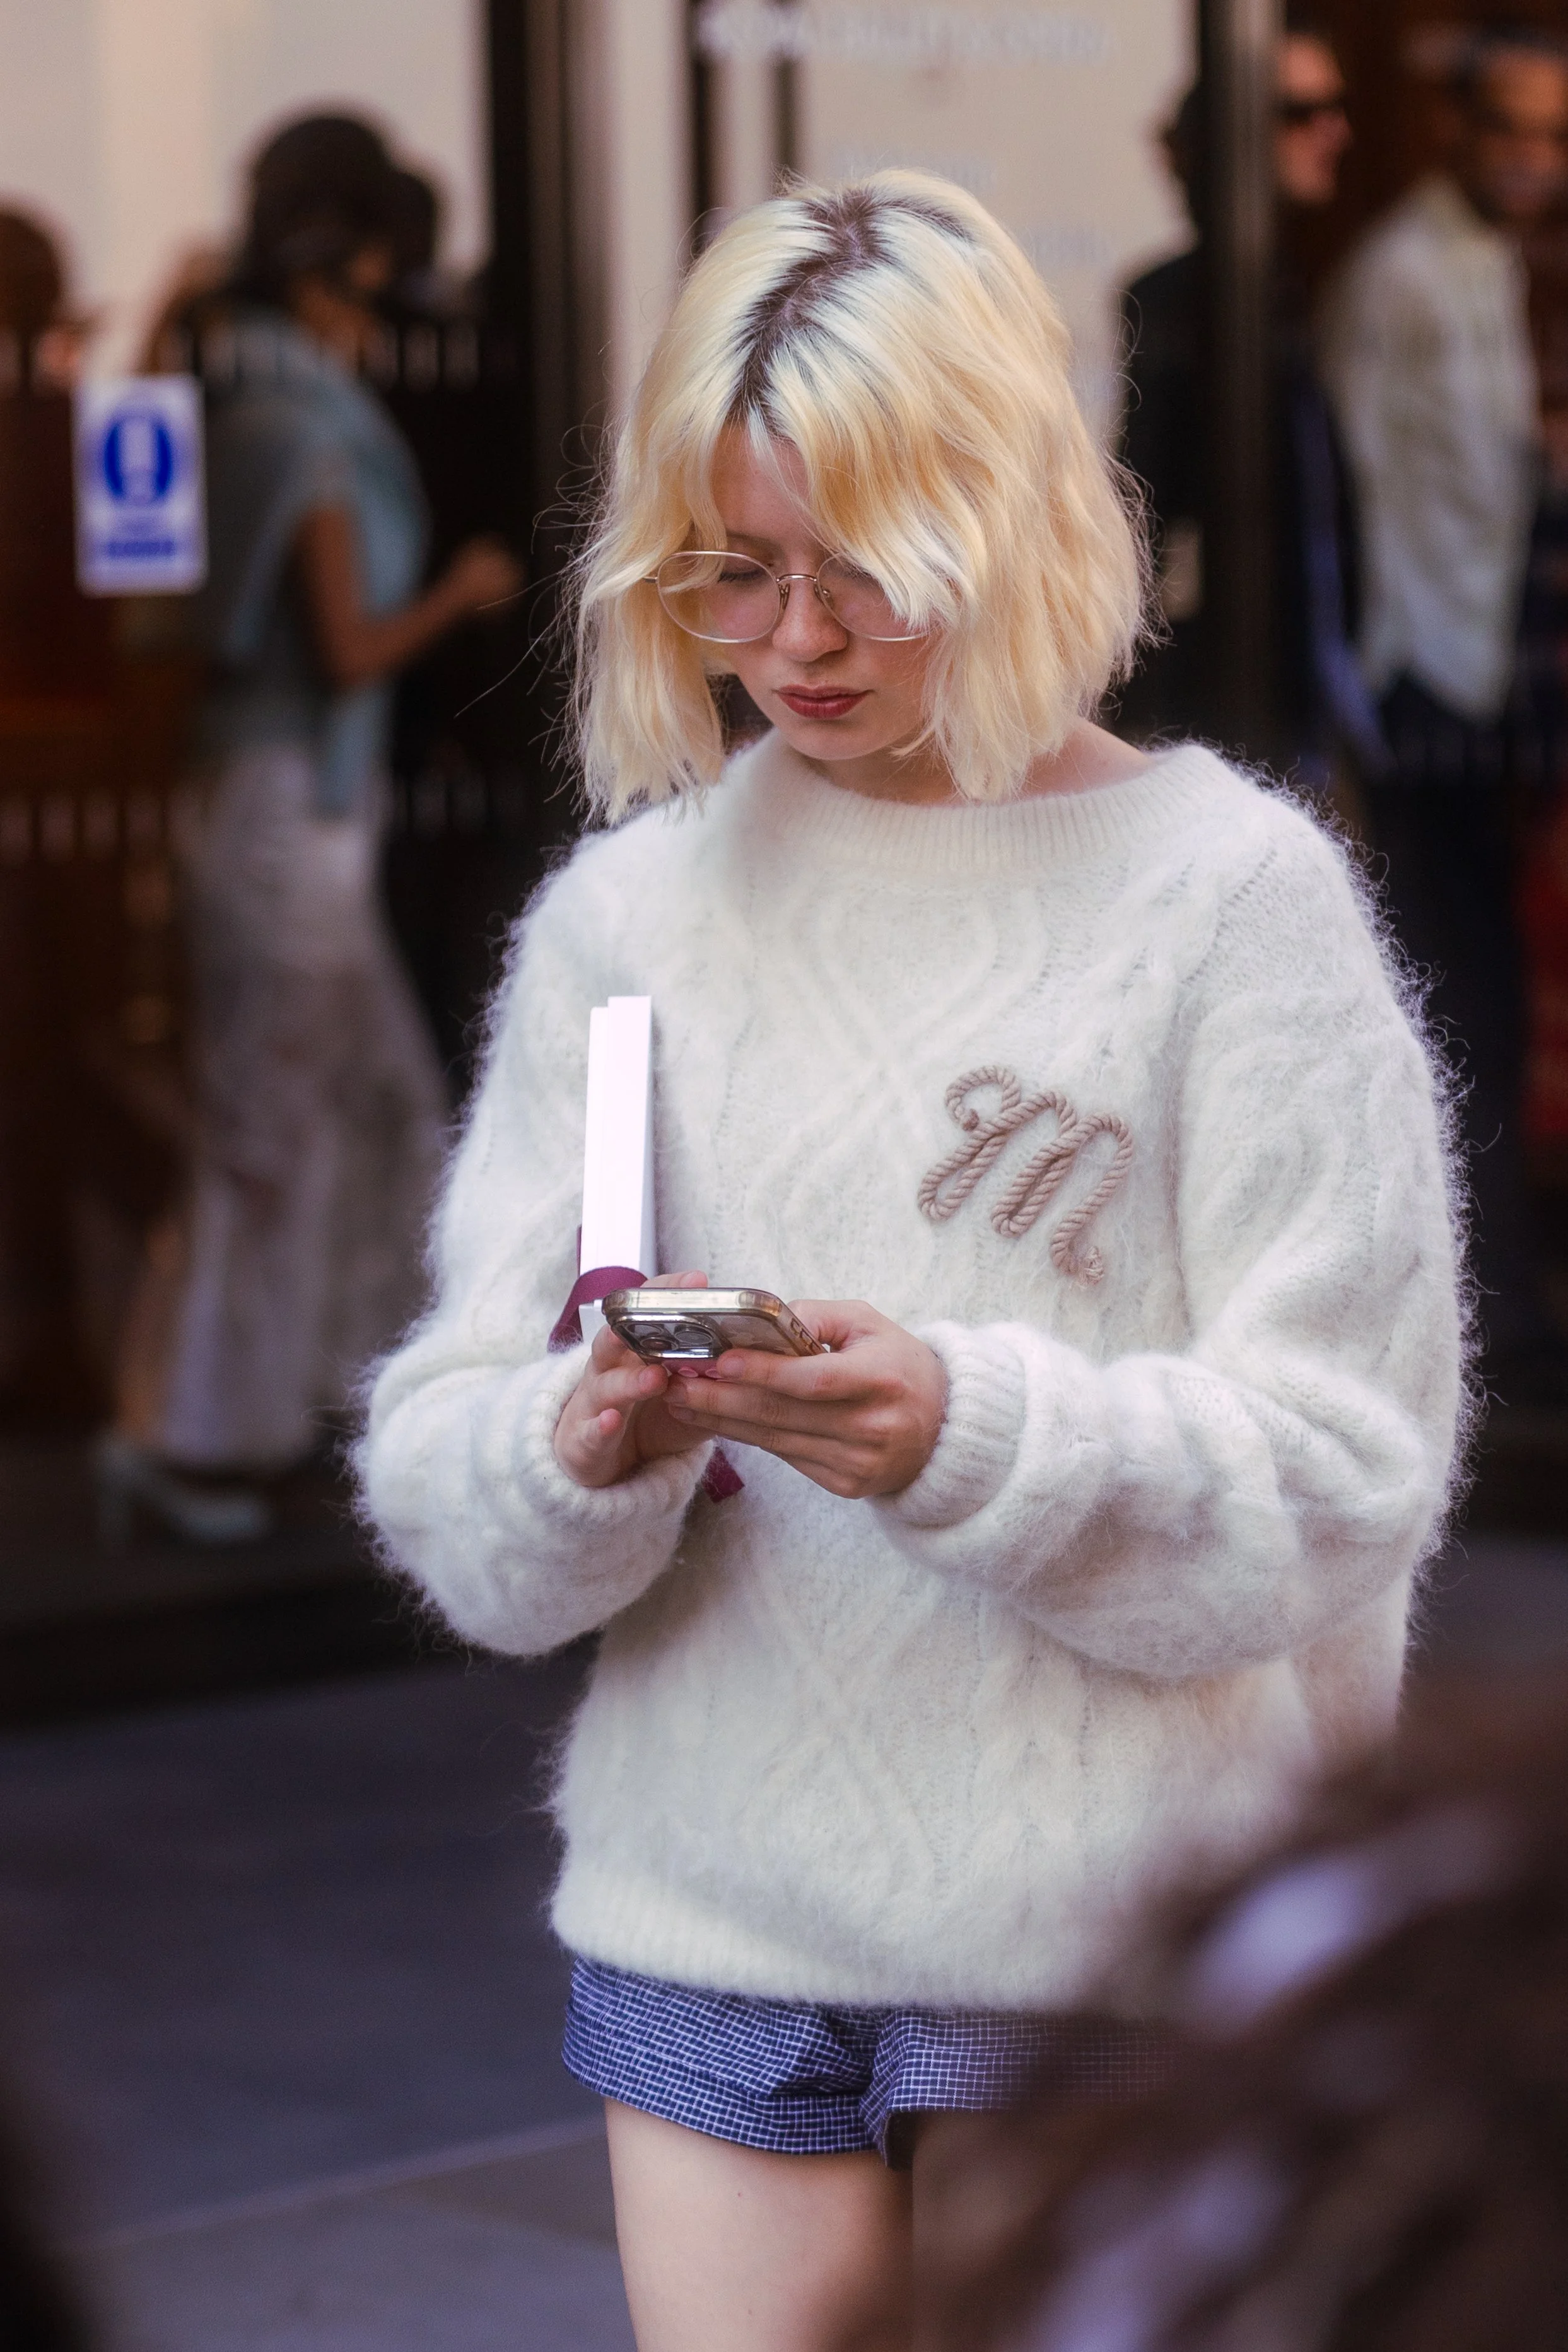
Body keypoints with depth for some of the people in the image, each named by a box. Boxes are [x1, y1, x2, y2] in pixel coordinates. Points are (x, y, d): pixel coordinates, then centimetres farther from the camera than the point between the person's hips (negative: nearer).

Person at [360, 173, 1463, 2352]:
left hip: (1115, 1932, -3)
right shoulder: (633, 905, 6)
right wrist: (583, 1446, -20)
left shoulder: (1229, 892, -5)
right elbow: (445, 1480, 3)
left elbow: (1336, 1477, -9)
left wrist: (973, 1437, -25)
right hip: (713, 1914, 3)